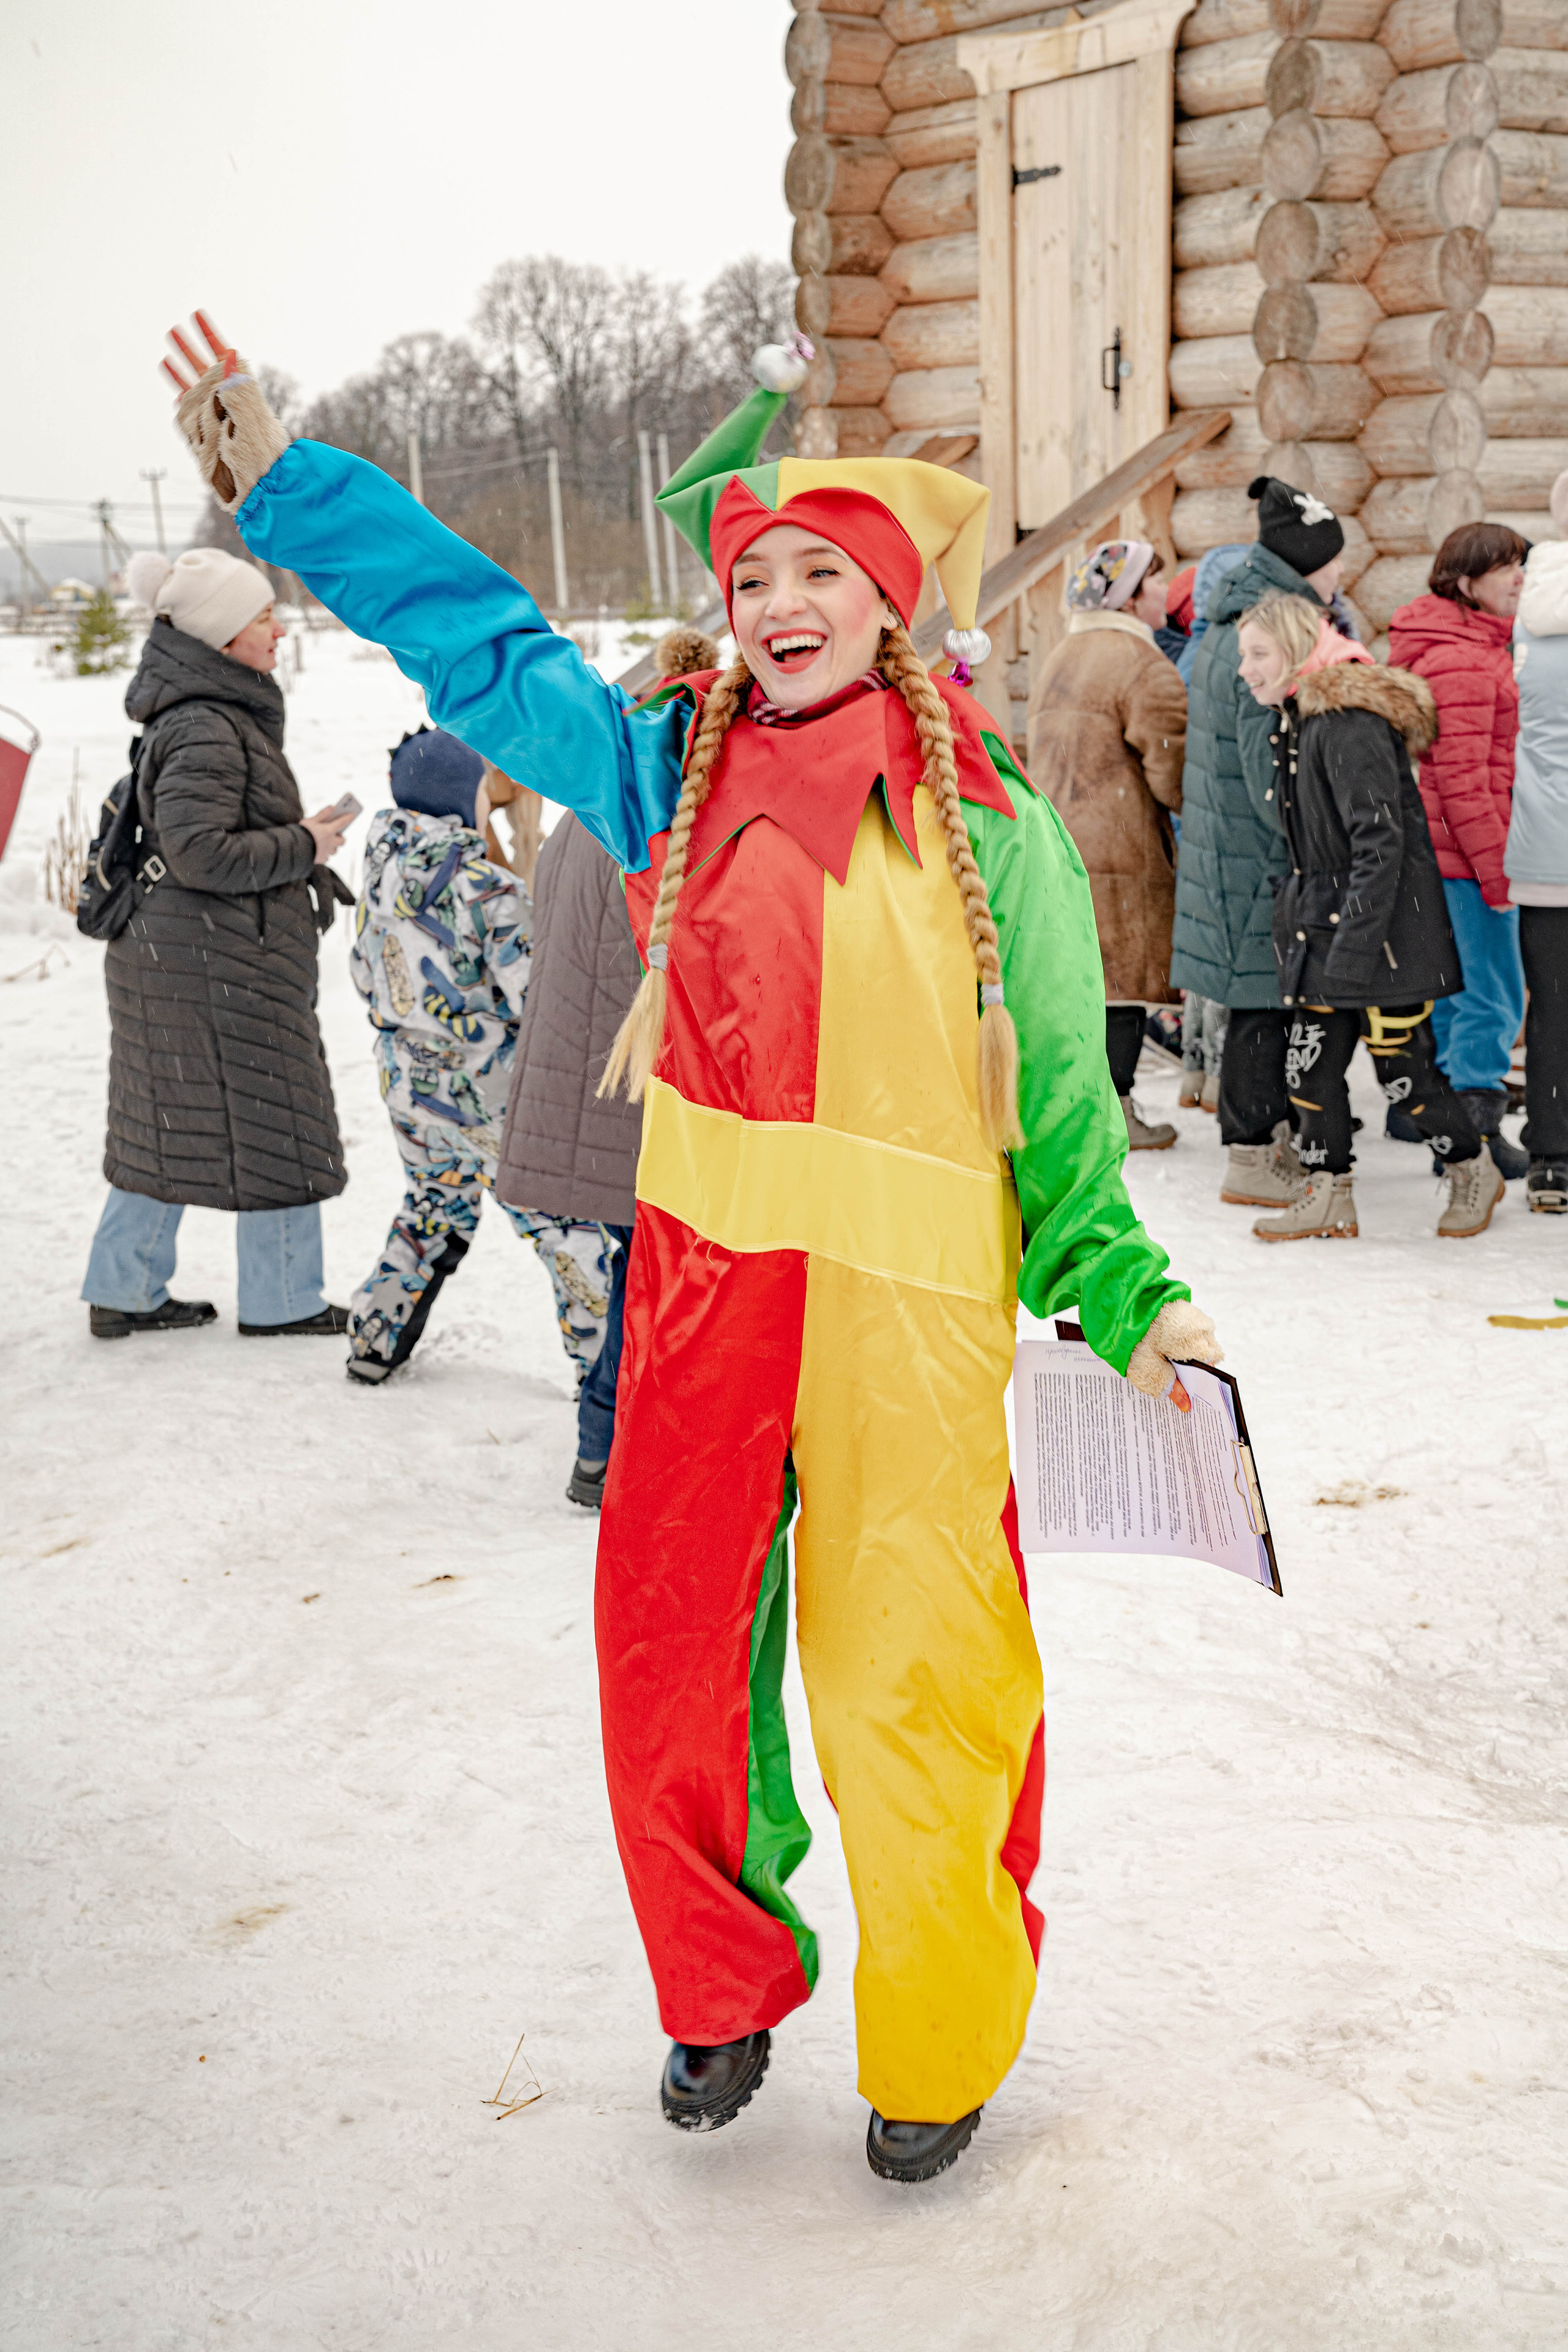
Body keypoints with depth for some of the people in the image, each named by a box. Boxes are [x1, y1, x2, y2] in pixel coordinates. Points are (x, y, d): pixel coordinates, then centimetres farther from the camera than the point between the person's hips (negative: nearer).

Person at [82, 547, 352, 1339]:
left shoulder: (216, 716, 14)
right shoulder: (205, 730, -19)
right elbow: (202, 853, -25)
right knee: (274, 1125, 2)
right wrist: (303, 846, -15)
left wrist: (305, 872, 13)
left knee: (168, 1123, 15)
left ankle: (124, 1293, 24)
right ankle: (281, 1302, 14)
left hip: (168, 955, 10)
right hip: (221, 966, -10)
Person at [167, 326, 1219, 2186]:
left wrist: (1120, 1297, -6)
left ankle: (941, 2048, 29)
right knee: (671, 1656, 10)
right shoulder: (673, 772, 5)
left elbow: (1060, 1088, 2)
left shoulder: (989, 823, -1)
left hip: (913, 1309, -3)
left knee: (914, 1685, 3)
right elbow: (482, 643, 11)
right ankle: (725, 1992, 37)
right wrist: (280, 481, 11)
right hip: (703, 1279, 3)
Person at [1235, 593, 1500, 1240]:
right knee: (1309, 1066, 6)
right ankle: (1329, 1200, 16)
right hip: (1320, 926, 9)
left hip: (1383, 928, -9)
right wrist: (1297, 904, 20)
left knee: (1402, 1070, 1)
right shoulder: (1295, 720, 11)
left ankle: (1474, 1170, 23)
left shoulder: (1351, 724, -19)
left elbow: (1381, 842, -22)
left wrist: (1355, 944, -24)